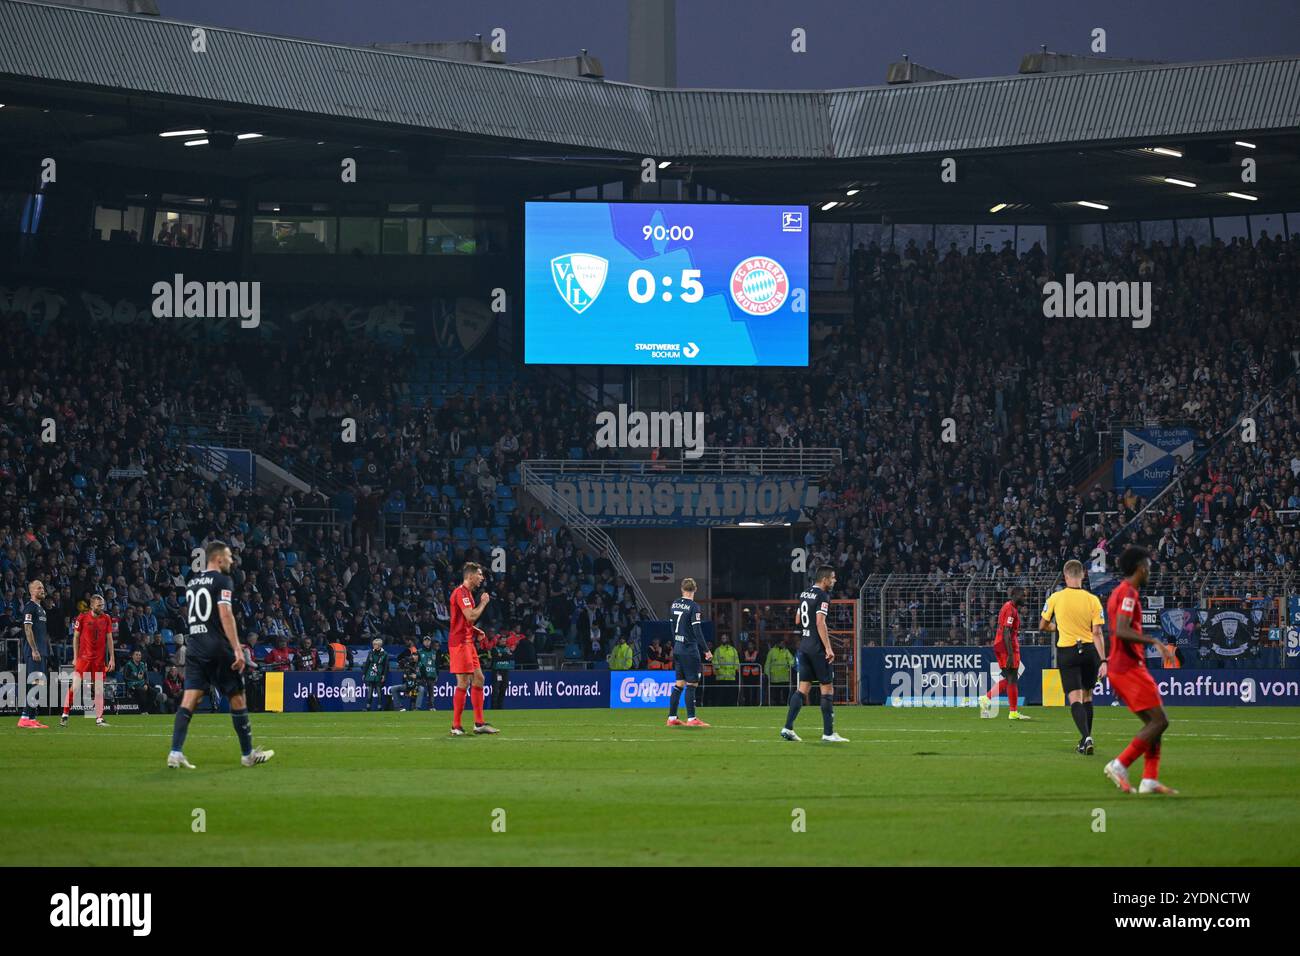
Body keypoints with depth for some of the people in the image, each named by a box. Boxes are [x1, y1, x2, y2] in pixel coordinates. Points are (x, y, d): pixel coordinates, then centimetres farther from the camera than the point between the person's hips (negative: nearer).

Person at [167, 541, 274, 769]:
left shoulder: (192, 583, 17)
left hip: (194, 645, 6)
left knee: (190, 697, -2)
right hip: (217, 646, -6)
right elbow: (225, 615, -17)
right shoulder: (222, 580, -6)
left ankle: (175, 752, -17)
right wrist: (237, 649, -19)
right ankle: (248, 754, 14)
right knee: (237, 697, 7)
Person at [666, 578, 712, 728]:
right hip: (690, 650, -7)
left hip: (677, 648, 7)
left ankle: (672, 717, 13)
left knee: (679, 683, 12)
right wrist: (706, 650, -12)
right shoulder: (693, 607, -14)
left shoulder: (674, 604, 8)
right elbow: (697, 631, -17)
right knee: (692, 684, -3)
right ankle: (691, 719, -3)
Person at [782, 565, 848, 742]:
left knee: (804, 687, 9)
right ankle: (828, 733, -1)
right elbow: (820, 623, -20)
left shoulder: (804, 594, 13)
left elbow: (797, 621, 20)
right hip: (817, 647, -8)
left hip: (804, 646, 8)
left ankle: (788, 728, 3)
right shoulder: (822, 596, -12)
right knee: (827, 688, -1)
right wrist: (828, 648, -20)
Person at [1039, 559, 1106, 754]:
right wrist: (1103, 661, -6)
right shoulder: (1093, 600, -4)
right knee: (1087, 695, 17)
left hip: (1067, 652, -2)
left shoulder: (1055, 598, -5)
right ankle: (1085, 739, 23)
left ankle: (1086, 737, -25)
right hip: (1089, 650, 2)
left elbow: (1042, 626, 8)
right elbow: (1097, 633, -7)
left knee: (1074, 698, -6)